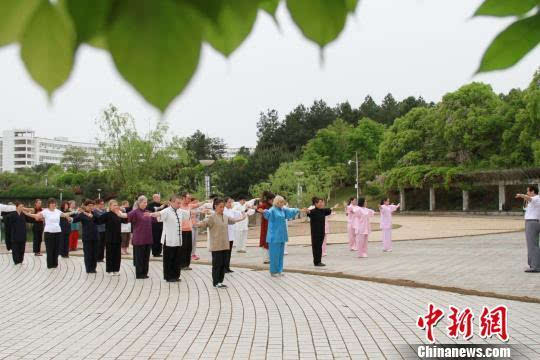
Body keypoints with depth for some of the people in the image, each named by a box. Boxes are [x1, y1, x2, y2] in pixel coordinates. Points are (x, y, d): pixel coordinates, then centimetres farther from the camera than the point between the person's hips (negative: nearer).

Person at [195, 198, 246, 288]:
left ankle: (220, 281, 20)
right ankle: (216, 283, 9)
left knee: (223, 264, 10)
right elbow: (203, 223, -24)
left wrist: (242, 218, 43)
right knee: (217, 264, -1)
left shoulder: (225, 217, 11)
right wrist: (196, 224, -44)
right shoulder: (212, 217, -10)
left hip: (225, 245, 7)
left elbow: (232, 221, 31)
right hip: (216, 246, -6)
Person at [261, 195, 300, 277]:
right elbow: (268, 213, -33)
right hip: (274, 236, -7)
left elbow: (290, 211, 27)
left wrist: (297, 210, 40)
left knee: (280, 254, 12)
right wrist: (264, 211, -56)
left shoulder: (283, 210, 9)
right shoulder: (272, 210, -12)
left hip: (282, 236, 7)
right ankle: (273, 271, 6)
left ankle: (279, 270, 20)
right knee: (274, 254, -3)